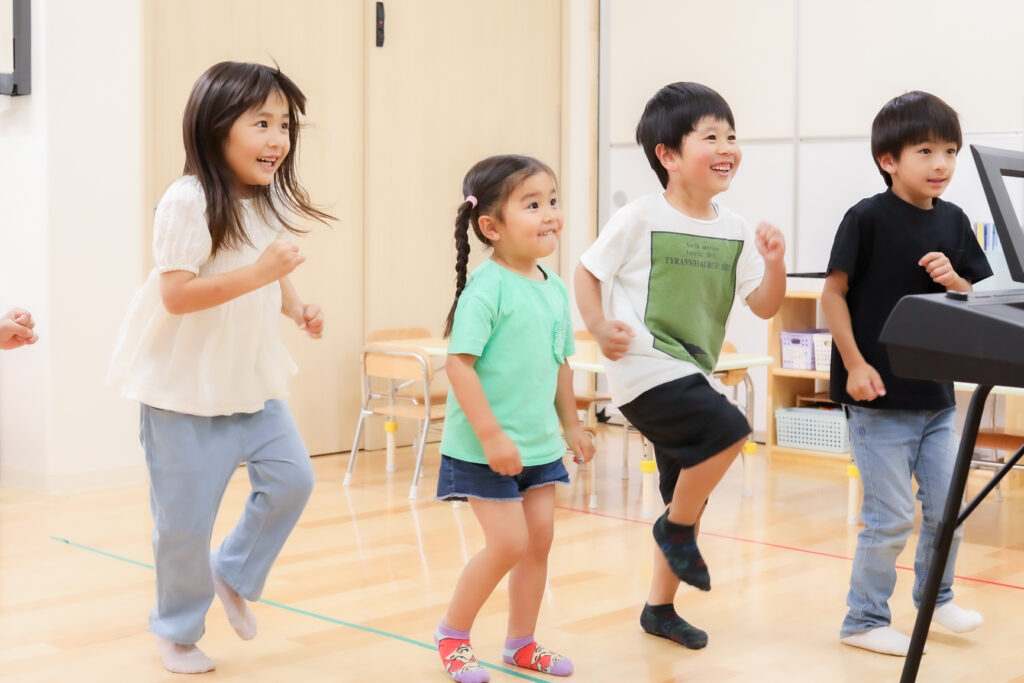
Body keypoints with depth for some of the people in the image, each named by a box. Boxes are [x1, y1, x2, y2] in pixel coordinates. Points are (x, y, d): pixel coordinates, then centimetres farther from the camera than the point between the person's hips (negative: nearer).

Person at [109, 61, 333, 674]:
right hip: (186, 386, -7)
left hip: (252, 378, 7)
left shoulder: (271, 202, 2)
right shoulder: (189, 201, -23)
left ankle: (233, 575, 27)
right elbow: (176, 295, -27)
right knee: (187, 517, 3)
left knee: (292, 478, 2)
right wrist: (259, 273, -33)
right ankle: (178, 630, 27)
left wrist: (300, 308, -2)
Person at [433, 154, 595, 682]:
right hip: (484, 447, -8)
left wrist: (571, 425, 20)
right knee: (509, 543, -7)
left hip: (539, 443, 8)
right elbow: (459, 363, -22)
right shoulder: (486, 289, -19)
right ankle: (452, 635, 15)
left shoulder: (555, 289, 5)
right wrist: (491, 435, -25)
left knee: (539, 540, 10)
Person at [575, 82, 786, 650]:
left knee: (690, 491, 14)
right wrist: (600, 327, -16)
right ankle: (676, 528, -2)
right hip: (645, 370, -7)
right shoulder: (640, 219, -11)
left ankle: (660, 607, 32)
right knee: (728, 430, -27)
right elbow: (586, 272, -3)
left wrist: (774, 263, -12)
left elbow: (764, 305, 6)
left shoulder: (734, 230, 4)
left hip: (690, 375, 7)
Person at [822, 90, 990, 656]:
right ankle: (864, 620, 16)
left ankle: (935, 597, 38)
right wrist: (854, 365, -17)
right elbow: (833, 293, -11)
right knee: (891, 518, -1)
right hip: (878, 397, -6)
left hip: (935, 396, 6)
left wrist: (954, 281, -12)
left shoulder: (952, 222, 5)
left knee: (948, 508, 15)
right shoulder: (867, 218, -12)